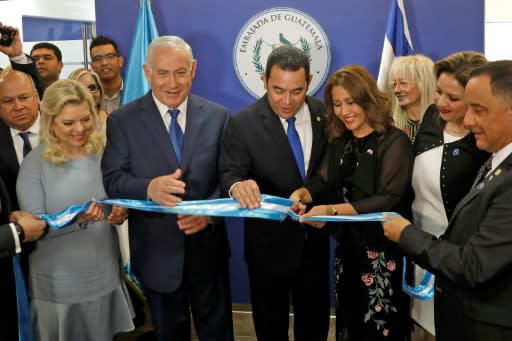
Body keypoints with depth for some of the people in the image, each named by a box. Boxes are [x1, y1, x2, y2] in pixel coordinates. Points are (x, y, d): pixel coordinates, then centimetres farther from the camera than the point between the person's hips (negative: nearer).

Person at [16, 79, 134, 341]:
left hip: (105, 275, 4)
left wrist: (120, 213, -13)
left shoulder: (103, 153, -1)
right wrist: (77, 219, -29)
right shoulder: (35, 164, -12)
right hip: (58, 285, -3)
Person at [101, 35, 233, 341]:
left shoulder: (218, 116, 0)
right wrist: (149, 188, -31)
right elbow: (113, 179, -10)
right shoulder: (122, 120, -5)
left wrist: (210, 212, -23)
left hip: (208, 246, 1)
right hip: (157, 251, -1)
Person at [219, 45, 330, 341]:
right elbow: (229, 173, -18)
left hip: (314, 239, 3)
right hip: (268, 243, -2)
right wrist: (237, 185, -41)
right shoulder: (243, 123, -14)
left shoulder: (325, 114, -5)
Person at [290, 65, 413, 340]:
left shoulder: (393, 142, -13)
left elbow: (388, 199, -21)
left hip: (382, 251, -6)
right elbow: (322, 183, 1)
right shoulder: (339, 142, 8)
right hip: (347, 247, 6)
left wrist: (332, 210, -32)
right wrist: (301, 194, -22)